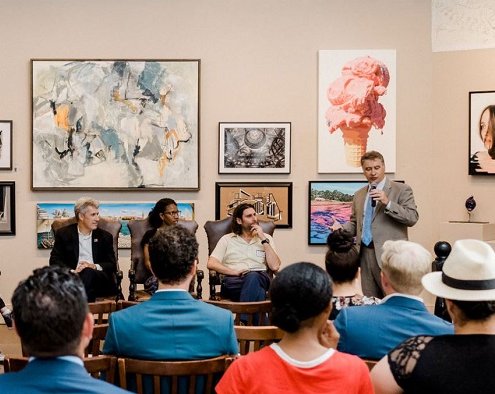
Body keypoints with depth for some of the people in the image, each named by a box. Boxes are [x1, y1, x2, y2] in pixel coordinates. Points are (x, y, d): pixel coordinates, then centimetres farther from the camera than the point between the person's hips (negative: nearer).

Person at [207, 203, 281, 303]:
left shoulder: (266, 238, 19)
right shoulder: (227, 239, 18)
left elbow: (274, 267, 4)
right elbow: (211, 264, 4)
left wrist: (263, 239, 2)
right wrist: (234, 272, -12)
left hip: (260, 278, 1)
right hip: (233, 281, -1)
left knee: (253, 277, -38)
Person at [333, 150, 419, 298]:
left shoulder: (401, 190, 1)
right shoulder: (359, 195, 19)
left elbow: (412, 218, -8)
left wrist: (387, 203, -18)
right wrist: (342, 228, 2)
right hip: (365, 254, 5)